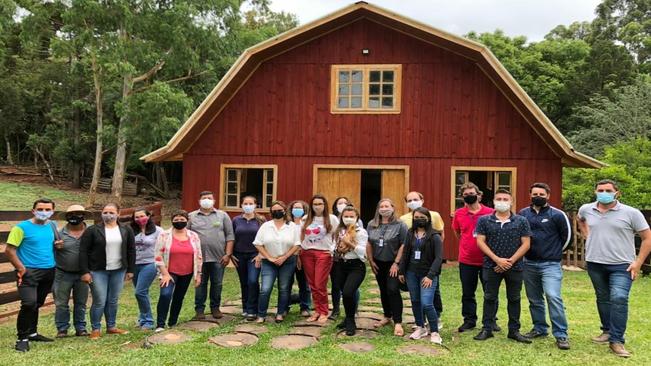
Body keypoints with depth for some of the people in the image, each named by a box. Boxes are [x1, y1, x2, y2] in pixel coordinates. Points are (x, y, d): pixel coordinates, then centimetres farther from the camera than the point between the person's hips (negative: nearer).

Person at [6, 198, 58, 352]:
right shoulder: (22, 227, -10)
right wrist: (21, 268, -15)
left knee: (37, 304, 15)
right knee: (29, 304, -14)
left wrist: (59, 244, 2)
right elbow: (9, 250, -12)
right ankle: (22, 338, 0)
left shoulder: (52, 226, 7)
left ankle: (32, 333, 28)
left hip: (49, 271, 6)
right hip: (29, 271, -6)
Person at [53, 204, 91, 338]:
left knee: (81, 303, 11)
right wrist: (55, 246, -22)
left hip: (82, 274, 1)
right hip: (63, 274, -1)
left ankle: (80, 328, 22)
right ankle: (62, 329, 20)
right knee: (61, 303, 7)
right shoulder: (60, 233, -5)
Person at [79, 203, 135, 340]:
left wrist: (130, 270, 4)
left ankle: (111, 327, 24)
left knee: (113, 301, 11)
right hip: (98, 271, -3)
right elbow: (83, 251, -6)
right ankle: (95, 329, 13)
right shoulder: (92, 230, -6)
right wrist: (84, 271, -11)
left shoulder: (126, 230, 3)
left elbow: (131, 251, 7)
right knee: (99, 301, -3)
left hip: (118, 271, 3)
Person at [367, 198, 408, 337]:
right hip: (378, 264, 5)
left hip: (393, 264, -5)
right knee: (383, 291, 14)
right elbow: (369, 244, 9)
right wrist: (371, 261, 4)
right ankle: (387, 316, 29)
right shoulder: (372, 225, 6)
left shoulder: (400, 225, -8)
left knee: (393, 291, -11)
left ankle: (398, 322, -5)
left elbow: (403, 245, -11)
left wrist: (396, 263, -14)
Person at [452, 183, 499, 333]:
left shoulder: (490, 213, -8)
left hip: (487, 260, -2)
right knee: (468, 294, 11)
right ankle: (469, 320, 24)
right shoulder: (458, 214, 0)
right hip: (466, 261, 2)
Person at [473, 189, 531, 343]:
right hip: (491, 266, 0)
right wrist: (497, 259, -13)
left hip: (515, 266, 1)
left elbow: (526, 244, -2)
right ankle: (487, 329, 16)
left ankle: (514, 330, 22)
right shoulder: (484, 220, 0)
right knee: (490, 298, 7)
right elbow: (480, 241, -5)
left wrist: (510, 261, -11)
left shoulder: (521, 221, 1)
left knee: (514, 299, 10)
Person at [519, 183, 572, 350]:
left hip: (551, 264, -4)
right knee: (534, 299, 13)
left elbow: (567, 236, 4)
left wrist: (555, 252, 9)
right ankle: (539, 328, 28)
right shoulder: (523, 214, 4)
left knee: (553, 297, -15)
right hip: (529, 263, 4)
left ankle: (561, 335, -6)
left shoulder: (557, 215, -6)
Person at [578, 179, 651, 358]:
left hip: (622, 265, -4)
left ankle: (616, 341, -7)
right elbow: (580, 220, 27)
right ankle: (608, 331, 31)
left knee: (619, 299, -15)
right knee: (603, 299, 15)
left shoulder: (631, 213, -9)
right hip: (595, 263, 4)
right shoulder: (586, 209, 2)